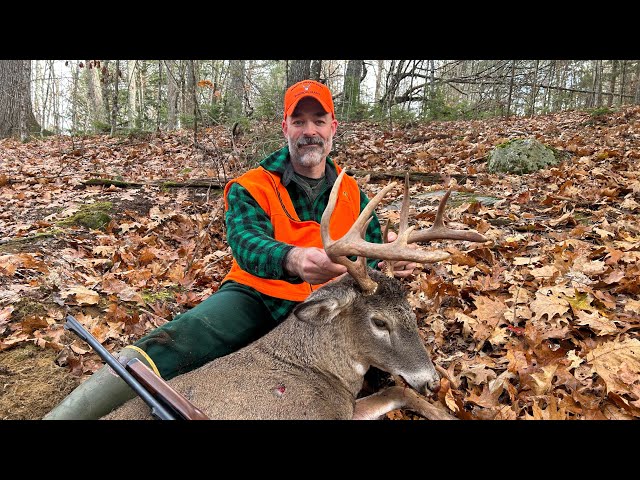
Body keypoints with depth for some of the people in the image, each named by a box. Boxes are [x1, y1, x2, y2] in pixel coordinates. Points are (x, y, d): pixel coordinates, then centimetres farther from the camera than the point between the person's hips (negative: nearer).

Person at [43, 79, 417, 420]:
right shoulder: (250, 188, -2)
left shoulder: (353, 195, 10)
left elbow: (373, 254, 5)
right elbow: (248, 244, -22)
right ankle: (60, 415, -21)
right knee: (172, 344, -29)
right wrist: (293, 259, -46)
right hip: (256, 297, -2)